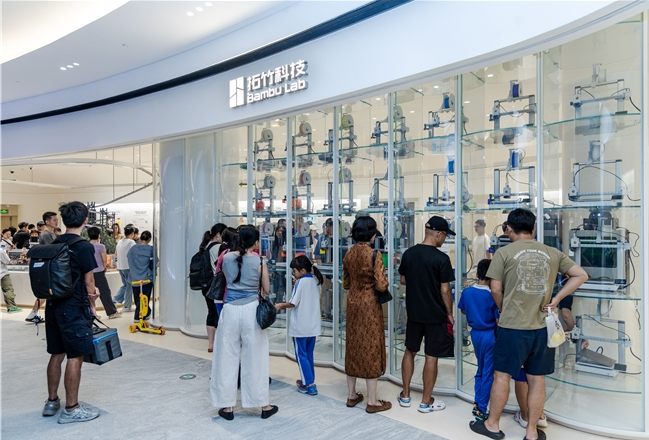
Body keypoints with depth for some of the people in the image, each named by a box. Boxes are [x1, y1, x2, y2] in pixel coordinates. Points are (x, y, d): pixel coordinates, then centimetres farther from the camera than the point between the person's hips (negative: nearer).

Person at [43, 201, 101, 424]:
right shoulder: (84, 247, -15)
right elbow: (88, 282, -9)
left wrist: (89, 290, 16)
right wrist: (91, 305, 6)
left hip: (53, 305, 8)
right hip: (74, 308, -8)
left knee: (56, 354, 17)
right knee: (75, 357, 1)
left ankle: (52, 402, 29)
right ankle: (71, 409, 9)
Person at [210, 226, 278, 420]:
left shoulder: (227, 258, 1)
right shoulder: (259, 261, -6)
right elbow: (266, 289, 4)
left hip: (230, 310, 2)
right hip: (251, 310, -1)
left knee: (227, 357, 10)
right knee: (255, 358, 8)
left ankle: (227, 406, 19)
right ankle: (264, 405, 20)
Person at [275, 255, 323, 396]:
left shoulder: (300, 282, -14)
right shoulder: (316, 281, 6)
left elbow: (293, 303, -16)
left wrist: (280, 305, 1)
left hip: (300, 326, -7)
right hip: (313, 325, 7)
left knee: (301, 356, 3)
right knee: (309, 355, 17)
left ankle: (309, 385, 3)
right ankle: (309, 381, 25)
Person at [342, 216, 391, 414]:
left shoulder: (349, 254, 3)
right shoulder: (374, 254, -17)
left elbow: (346, 284, 10)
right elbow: (381, 285, -21)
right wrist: (383, 277, 0)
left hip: (353, 303, 6)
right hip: (370, 304, -6)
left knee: (353, 345, 15)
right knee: (371, 348, 3)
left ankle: (352, 395, 26)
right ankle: (372, 401, 13)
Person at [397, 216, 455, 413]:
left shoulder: (408, 253, -2)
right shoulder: (442, 258, -18)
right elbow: (445, 290, -16)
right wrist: (450, 313, -4)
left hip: (413, 312, 5)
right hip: (436, 315, -5)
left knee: (410, 351, 17)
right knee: (431, 357, 6)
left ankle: (405, 395, 26)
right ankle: (426, 401, 17)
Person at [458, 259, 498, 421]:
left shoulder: (467, 292, -5)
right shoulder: (493, 295, -19)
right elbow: (498, 321, -17)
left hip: (475, 333, 5)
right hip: (490, 335, -5)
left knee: (480, 370, 21)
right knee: (488, 374, 6)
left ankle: (477, 403, 28)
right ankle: (482, 410, 13)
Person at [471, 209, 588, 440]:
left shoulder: (504, 252, -6)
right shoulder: (552, 253, 6)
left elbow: (496, 289, -5)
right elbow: (581, 275, 6)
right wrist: (555, 300, 4)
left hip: (513, 326, -3)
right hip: (542, 327, 4)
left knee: (502, 375, 10)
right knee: (537, 380, 12)